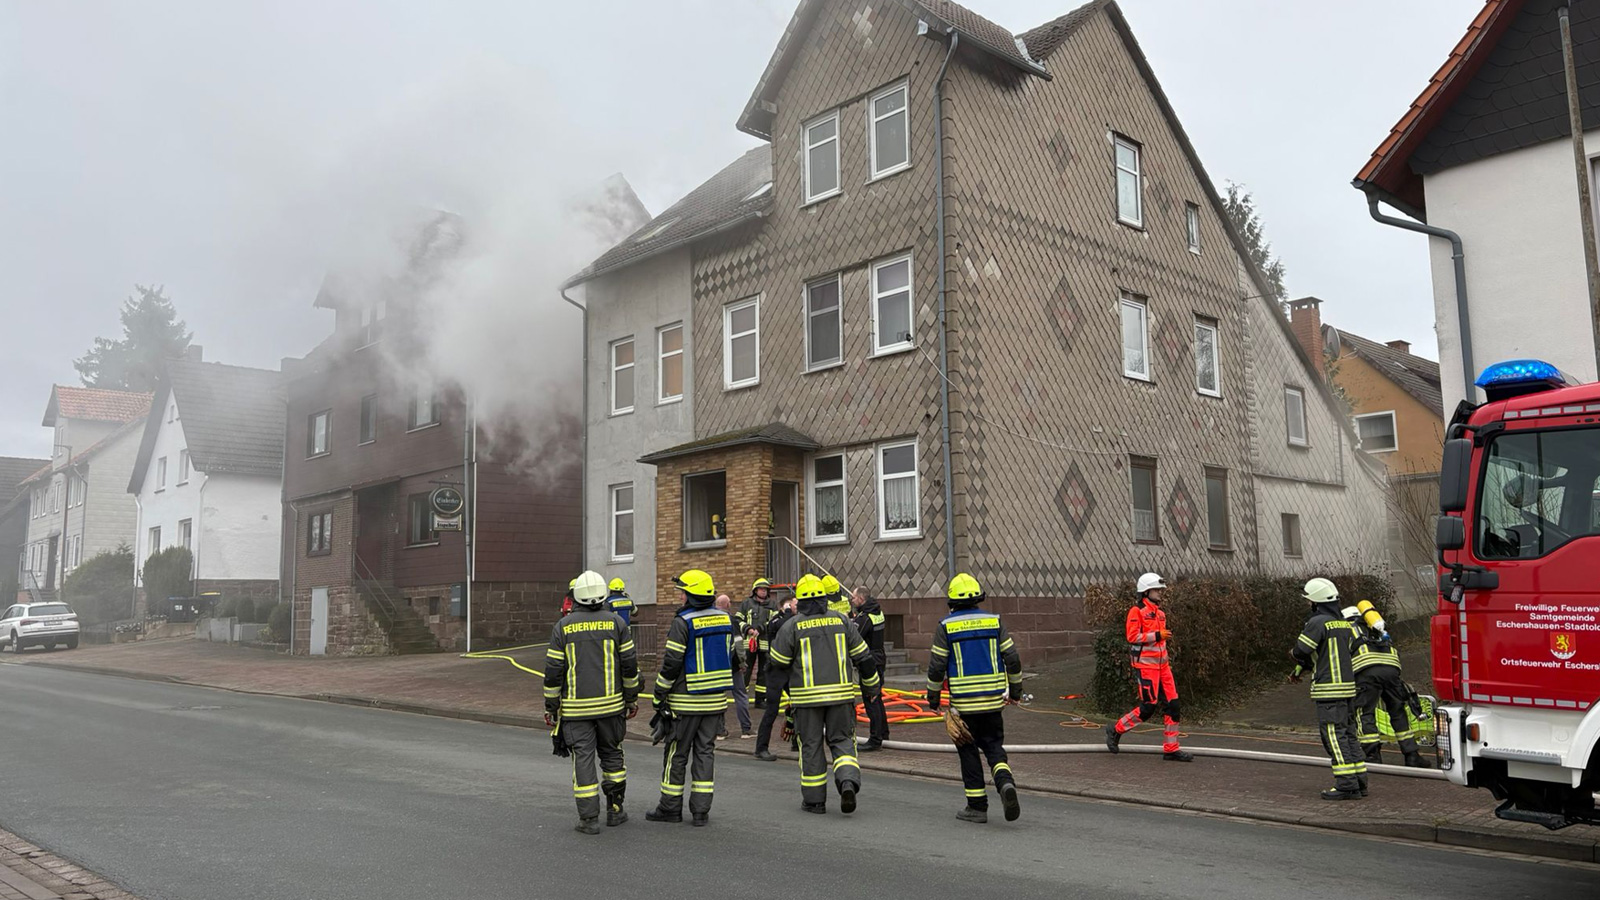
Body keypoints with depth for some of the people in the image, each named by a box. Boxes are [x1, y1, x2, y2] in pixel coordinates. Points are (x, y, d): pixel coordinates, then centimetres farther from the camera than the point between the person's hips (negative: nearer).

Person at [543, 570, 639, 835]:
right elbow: (629, 664, -1)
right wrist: (631, 698, 10)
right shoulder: (615, 622, -2)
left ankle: (589, 818, 3)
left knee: (583, 758, 3)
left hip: (576, 707, -1)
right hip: (610, 703, 1)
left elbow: (553, 670, -3)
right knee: (611, 753, 16)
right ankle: (615, 809, 20)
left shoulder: (563, 626, -3)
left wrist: (550, 706, 6)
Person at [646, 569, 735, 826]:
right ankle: (701, 810, 10)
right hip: (716, 699, 6)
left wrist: (660, 694, -5)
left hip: (686, 699, -6)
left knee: (677, 753, 6)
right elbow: (731, 656, 13)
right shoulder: (725, 619, 6)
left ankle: (671, 807, 14)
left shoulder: (683, 622, -15)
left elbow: (672, 662, -15)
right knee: (705, 751, 10)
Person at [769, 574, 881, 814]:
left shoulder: (792, 626, -5)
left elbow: (778, 662, 2)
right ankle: (848, 781, -12)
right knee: (841, 740, 12)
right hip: (840, 693, 2)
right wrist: (872, 685, 19)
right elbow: (862, 656, 7)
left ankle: (814, 800, 15)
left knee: (811, 745, 9)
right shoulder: (841, 620, 3)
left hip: (807, 695, -2)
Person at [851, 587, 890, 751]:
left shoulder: (864, 618, -21)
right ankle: (883, 731, 34)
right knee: (876, 697, 21)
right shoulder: (878, 612, 7)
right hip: (879, 659, 10)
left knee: (871, 700, -6)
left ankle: (875, 740, -5)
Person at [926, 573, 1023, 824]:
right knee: (993, 746, 13)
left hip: (962, 703, -2)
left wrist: (933, 697, 8)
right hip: (993, 700, 2)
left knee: (969, 751, 9)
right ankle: (1005, 783, -14)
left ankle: (977, 806, 11)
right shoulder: (994, 622, 1)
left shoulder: (945, 626, -5)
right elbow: (1013, 659, 3)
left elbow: (936, 667, -4)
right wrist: (1015, 688, 16)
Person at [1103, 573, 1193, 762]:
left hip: (1161, 665, 8)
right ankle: (1116, 730, 10)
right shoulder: (1137, 611, -9)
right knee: (1148, 706, -8)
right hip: (1145, 665, -8)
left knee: (1172, 704, 3)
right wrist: (1157, 635, -20)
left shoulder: (1160, 613, 18)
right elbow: (1133, 637, -18)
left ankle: (1171, 748, 9)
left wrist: (1166, 658, 20)